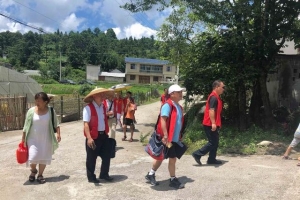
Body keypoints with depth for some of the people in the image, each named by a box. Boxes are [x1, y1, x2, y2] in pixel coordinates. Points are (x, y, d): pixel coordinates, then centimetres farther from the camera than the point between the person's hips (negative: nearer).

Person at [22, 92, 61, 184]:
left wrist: (58, 134, -11)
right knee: (33, 157, -9)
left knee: (44, 157, 7)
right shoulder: (31, 111, -5)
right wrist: (23, 138, 2)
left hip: (46, 139, 1)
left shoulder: (51, 111, -5)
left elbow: (56, 124, 2)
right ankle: (33, 171, 24)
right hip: (33, 139, 0)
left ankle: (40, 175, 27)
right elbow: (26, 126, 1)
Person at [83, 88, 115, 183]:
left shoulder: (103, 106, 9)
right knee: (91, 158, 8)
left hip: (104, 135, 7)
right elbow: (86, 124, -22)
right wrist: (89, 138, -30)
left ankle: (104, 174, 33)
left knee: (107, 155, 14)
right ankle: (91, 177, 26)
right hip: (94, 137, -7)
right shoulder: (88, 108, -16)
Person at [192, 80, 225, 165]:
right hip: (210, 124, -10)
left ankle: (212, 159, 21)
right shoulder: (214, 97, -16)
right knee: (213, 142, -5)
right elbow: (211, 110, -25)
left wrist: (216, 123, 27)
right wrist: (213, 123, -29)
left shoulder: (216, 97, 17)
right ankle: (197, 154, -1)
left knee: (215, 142, 14)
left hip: (212, 124, 10)